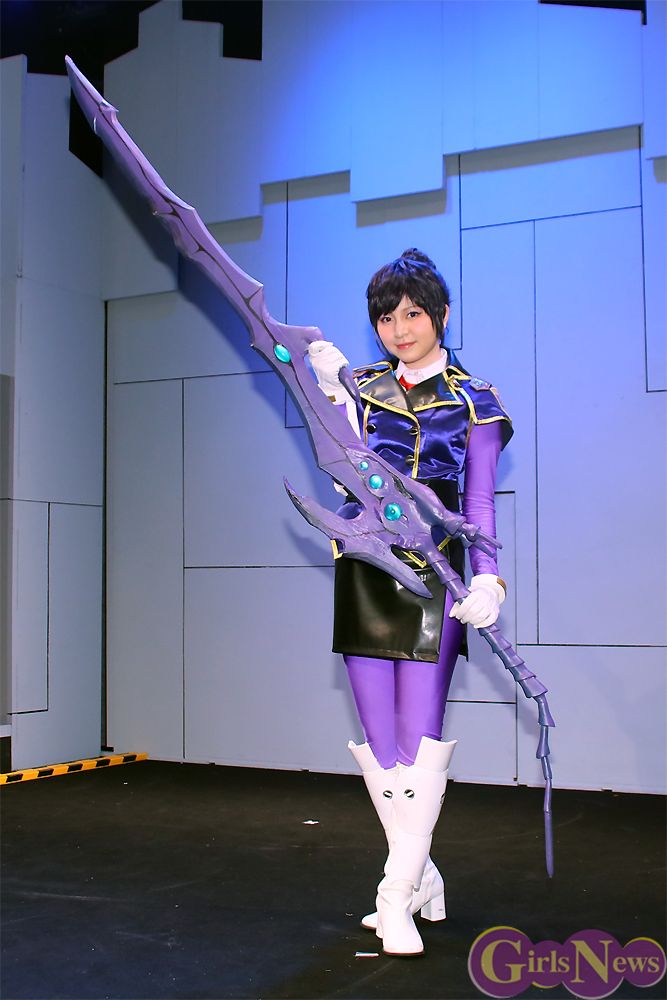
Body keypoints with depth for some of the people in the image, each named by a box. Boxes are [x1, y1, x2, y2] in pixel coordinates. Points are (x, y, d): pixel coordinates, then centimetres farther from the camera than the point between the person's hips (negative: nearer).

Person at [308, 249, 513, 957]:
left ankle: (398, 898, 3)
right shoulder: (362, 385, 10)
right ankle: (423, 880, 19)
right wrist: (336, 395, -15)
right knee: (378, 738, 4)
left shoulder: (472, 401, 4)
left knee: (419, 735, -4)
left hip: (433, 575, -3)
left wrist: (487, 580, -15)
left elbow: (480, 503, 0)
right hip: (364, 572, 3)